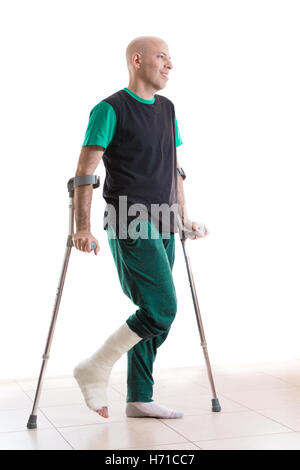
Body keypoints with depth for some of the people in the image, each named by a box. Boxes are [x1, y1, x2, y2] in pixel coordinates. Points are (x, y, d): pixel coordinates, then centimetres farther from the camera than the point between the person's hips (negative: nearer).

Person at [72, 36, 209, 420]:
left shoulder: (168, 110, 17)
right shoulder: (110, 110, -6)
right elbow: (85, 170, -8)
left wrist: (184, 218, 20)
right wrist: (82, 227, -15)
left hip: (162, 228, 8)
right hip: (131, 225, -8)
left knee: (155, 314, 9)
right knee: (161, 309, -14)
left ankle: (139, 399, 19)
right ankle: (93, 371, 2)